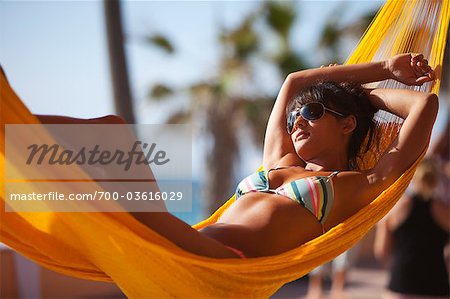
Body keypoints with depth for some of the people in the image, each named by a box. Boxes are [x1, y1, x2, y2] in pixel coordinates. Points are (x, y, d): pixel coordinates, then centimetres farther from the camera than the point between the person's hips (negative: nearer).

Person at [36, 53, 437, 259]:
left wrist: (370, 92, 34)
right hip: (190, 247, 6)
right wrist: (384, 67, 48)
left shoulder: (362, 185, 18)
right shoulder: (279, 163, 34)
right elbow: (292, 82, 44)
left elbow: (426, 104, 16)